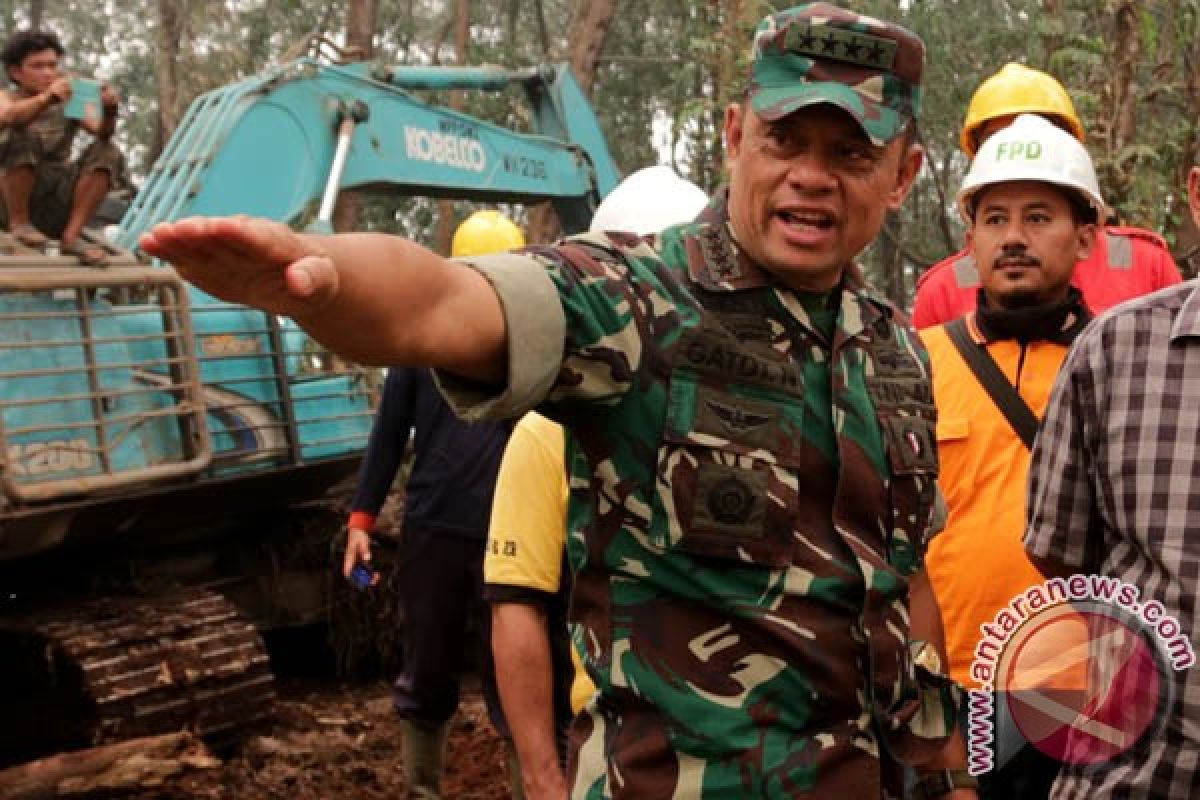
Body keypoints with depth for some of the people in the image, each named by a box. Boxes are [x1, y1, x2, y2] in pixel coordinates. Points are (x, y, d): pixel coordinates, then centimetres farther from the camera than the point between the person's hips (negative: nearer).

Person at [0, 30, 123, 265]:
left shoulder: (69, 102, 10)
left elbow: (101, 132, -7)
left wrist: (109, 111, -30)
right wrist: (47, 98, -41)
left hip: (56, 207, 3)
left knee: (108, 153, -15)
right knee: (23, 135, -27)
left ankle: (71, 237, -20)